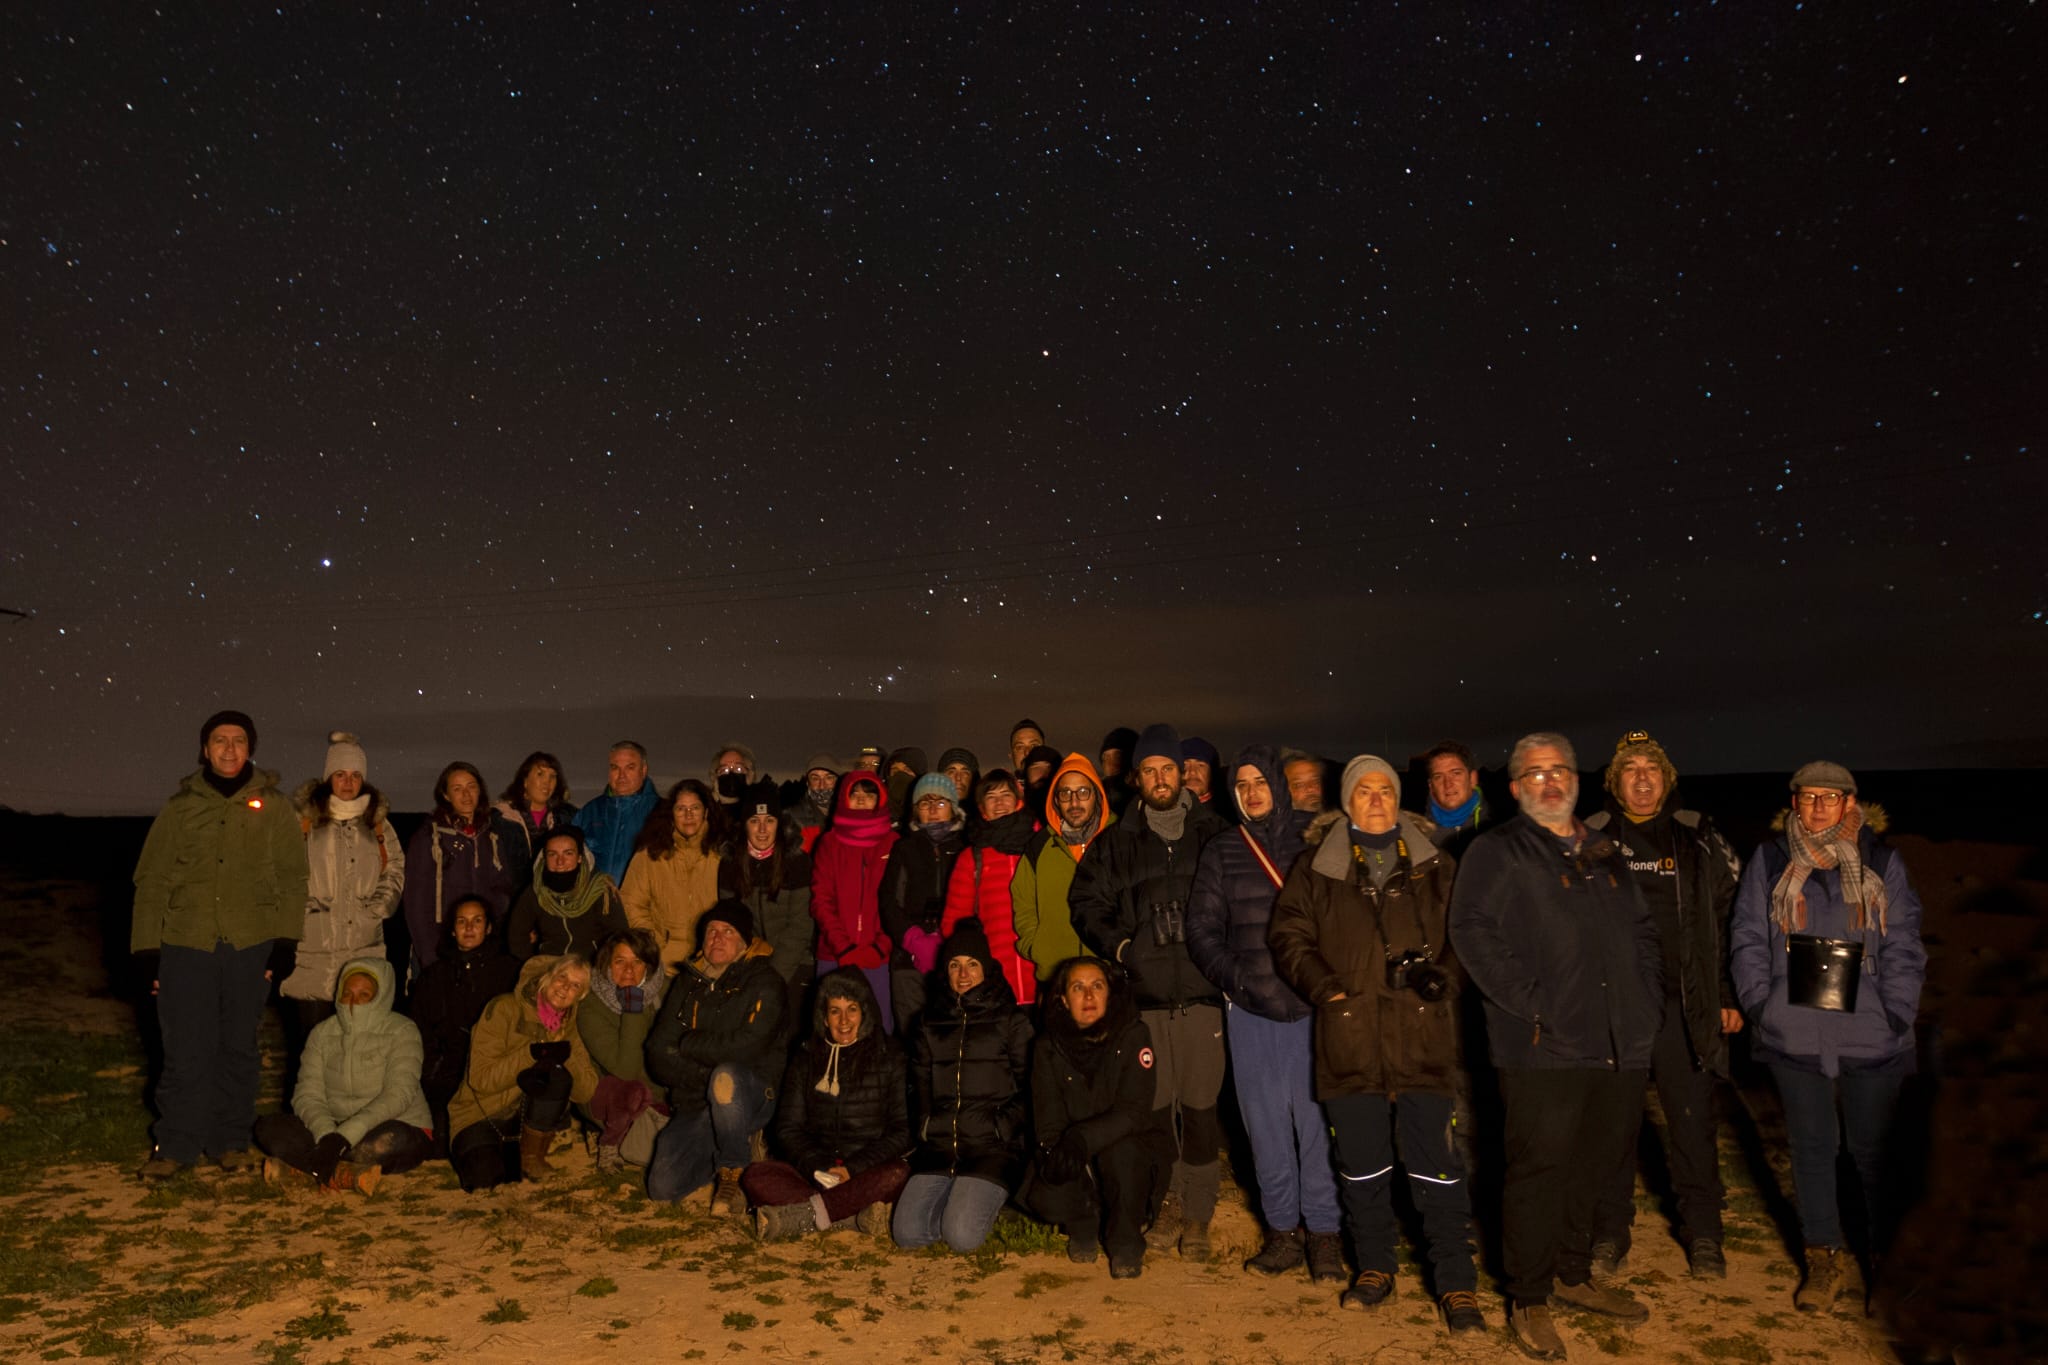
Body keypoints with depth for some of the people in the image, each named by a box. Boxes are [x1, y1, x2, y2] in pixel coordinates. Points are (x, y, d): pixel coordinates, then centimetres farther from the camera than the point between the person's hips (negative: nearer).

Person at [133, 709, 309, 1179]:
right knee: (185, 1050, 1)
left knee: (239, 1048, 8)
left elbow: (292, 879, 4)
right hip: (186, 946, 0)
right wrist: (147, 947, 4)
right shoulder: (179, 809, 8)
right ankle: (177, 1144, 13)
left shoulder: (272, 807, 6)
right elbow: (151, 881, 9)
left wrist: (285, 941, -3)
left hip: (251, 946, 0)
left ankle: (231, 1140, 20)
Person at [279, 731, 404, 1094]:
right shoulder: (303, 817, 3)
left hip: (364, 947, 3)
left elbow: (395, 868, 18)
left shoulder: (378, 821, 14)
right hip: (311, 945, -2)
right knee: (307, 1032, -2)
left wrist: (378, 907, 6)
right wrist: (302, 905, -7)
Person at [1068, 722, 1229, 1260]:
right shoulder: (1116, 843, 11)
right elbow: (1086, 903, 14)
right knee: (1156, 1106, 6)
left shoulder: (1214, 833, 6)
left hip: (1202, 992, -1)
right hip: (1145, 994, 1)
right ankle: (1170, 1203, 23)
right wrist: (1119, 946, 0)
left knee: (1200, 1107, 1)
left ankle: (1198, 1215, 14)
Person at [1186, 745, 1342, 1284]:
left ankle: (1323, 1229, 11)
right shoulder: (1221, 852, 8)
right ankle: (1282, 1229, 18)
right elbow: (1201, 930, 7)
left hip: (1313, 1003, -1)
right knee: (1265, 1121, 6)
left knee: (1316, 1116, -1)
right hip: (1250, 1009, 2)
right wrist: (1236, 979, -6)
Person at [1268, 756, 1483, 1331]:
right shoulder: (1316, 869, 8)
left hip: (1423, 1036, 0)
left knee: (1438, 1166, 0)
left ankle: (1456, 1284, 13)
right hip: (1350, 1039, 1)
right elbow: (1289, 937, 7)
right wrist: (1324, 985, -7)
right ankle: (1374, 1268, 28)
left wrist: (1443, 973, -6)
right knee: (1362, 1164, 11)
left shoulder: (1433, 866, 10)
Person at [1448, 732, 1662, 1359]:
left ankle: (1573, 1275, 35)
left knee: (1592, 1165, 17)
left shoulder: (1605, 854, 19)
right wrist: (1530, 1003, -18)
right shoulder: (1498, 850, -3)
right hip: (1544, 1046, -7)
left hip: (1618, 1046, 7)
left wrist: (1646, 999, 11)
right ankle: (1528, 1299, 13)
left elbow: (1641, 929, 25)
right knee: (1538, 1168, -1)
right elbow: (1473, 931, -14)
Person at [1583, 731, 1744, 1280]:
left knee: (1693, 1123, 7)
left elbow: (1727, 921, 8)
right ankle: (1610, 1233, 20)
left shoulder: (1700, 840, 6)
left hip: (1685, 1005, 1)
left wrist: (1729, 998, 4)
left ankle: (1702, 1233, 24)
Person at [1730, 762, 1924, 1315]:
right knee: (1811, 1146, 9)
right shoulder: (1770, 862, 5)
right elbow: (1748, 939, 7)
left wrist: (1896, 1015, -4)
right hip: (1795, 1036, 1)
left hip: (1870, 1038, -1)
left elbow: (1903, 948, 4)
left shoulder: (1882, 863, 4)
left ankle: (1890, 1256, 25)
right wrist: (1760, 1003, -2)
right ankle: (1825, 1256, 21)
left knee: (1873, 1149, 7)